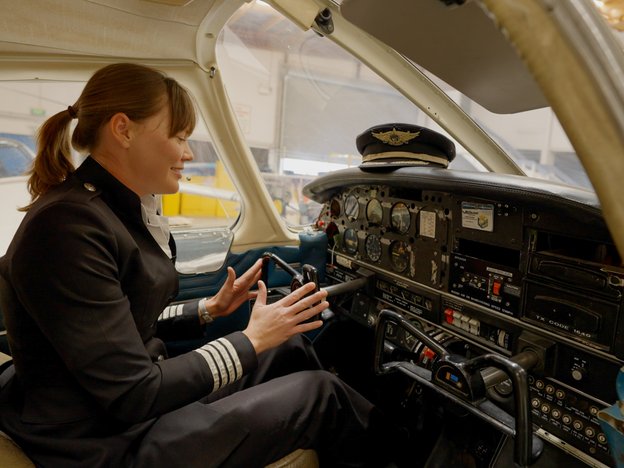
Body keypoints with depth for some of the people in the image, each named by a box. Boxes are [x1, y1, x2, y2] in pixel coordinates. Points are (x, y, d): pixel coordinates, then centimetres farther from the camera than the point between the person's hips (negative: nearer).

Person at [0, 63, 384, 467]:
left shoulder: (124, 210, 3)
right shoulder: (68, 225, -25)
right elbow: (132, 397, -25)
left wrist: (208, 310, 6)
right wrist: (253, 340, -18)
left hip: (147, 399, 9)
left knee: (291, 346, 9)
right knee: (320, 391, -5)